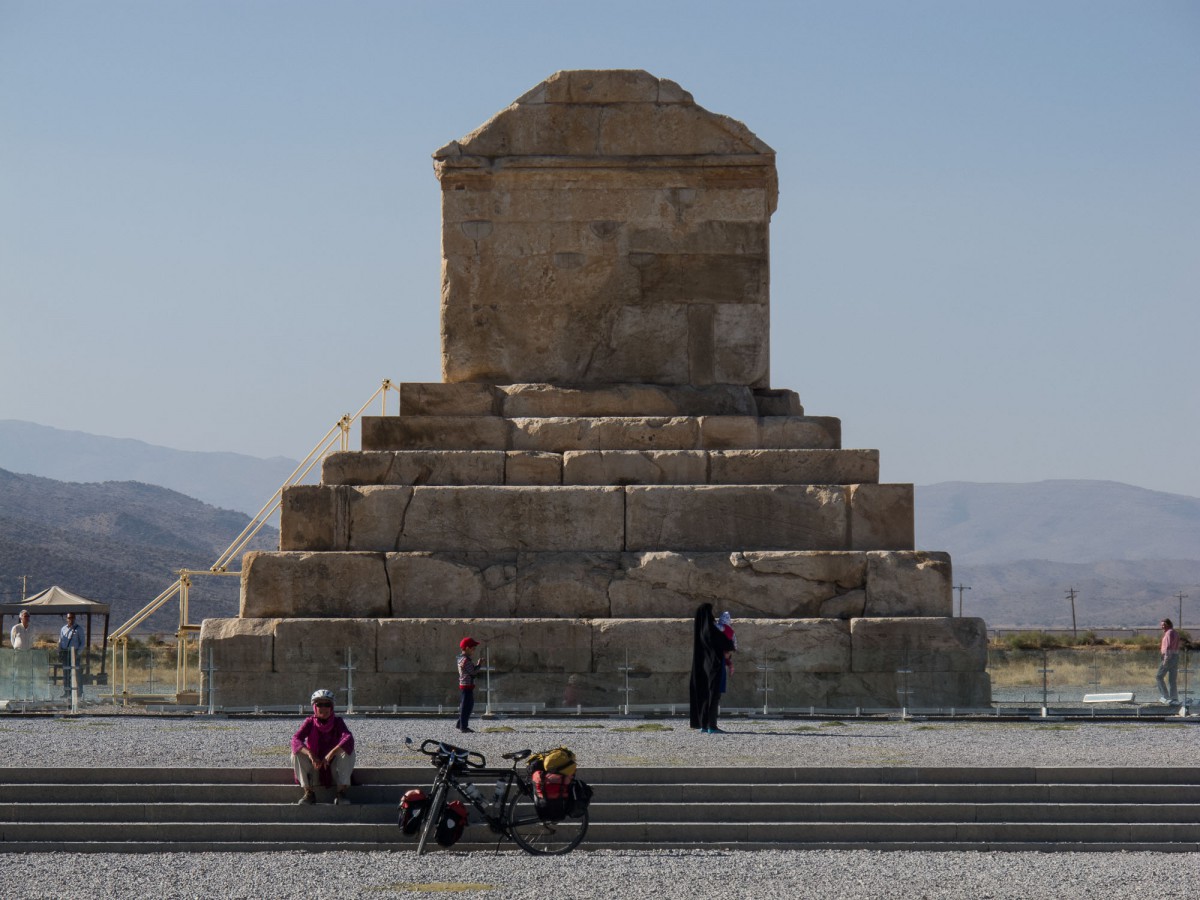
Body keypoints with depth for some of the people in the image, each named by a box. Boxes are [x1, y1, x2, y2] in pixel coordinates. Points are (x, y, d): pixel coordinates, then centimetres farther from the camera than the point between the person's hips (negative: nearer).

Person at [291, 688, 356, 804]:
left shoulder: (337, 721, -8)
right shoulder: (310, 722, -7)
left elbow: (348, 738, -29)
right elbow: (296, 739, -24)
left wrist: (331, 754, -44)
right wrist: (310, 754, -43)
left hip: (333, 766, -1)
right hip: (314, 767, 1)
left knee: (348, 751, -26)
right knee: (296, 753, -24)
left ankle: (341, 792, -24)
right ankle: (309, 793, -20)